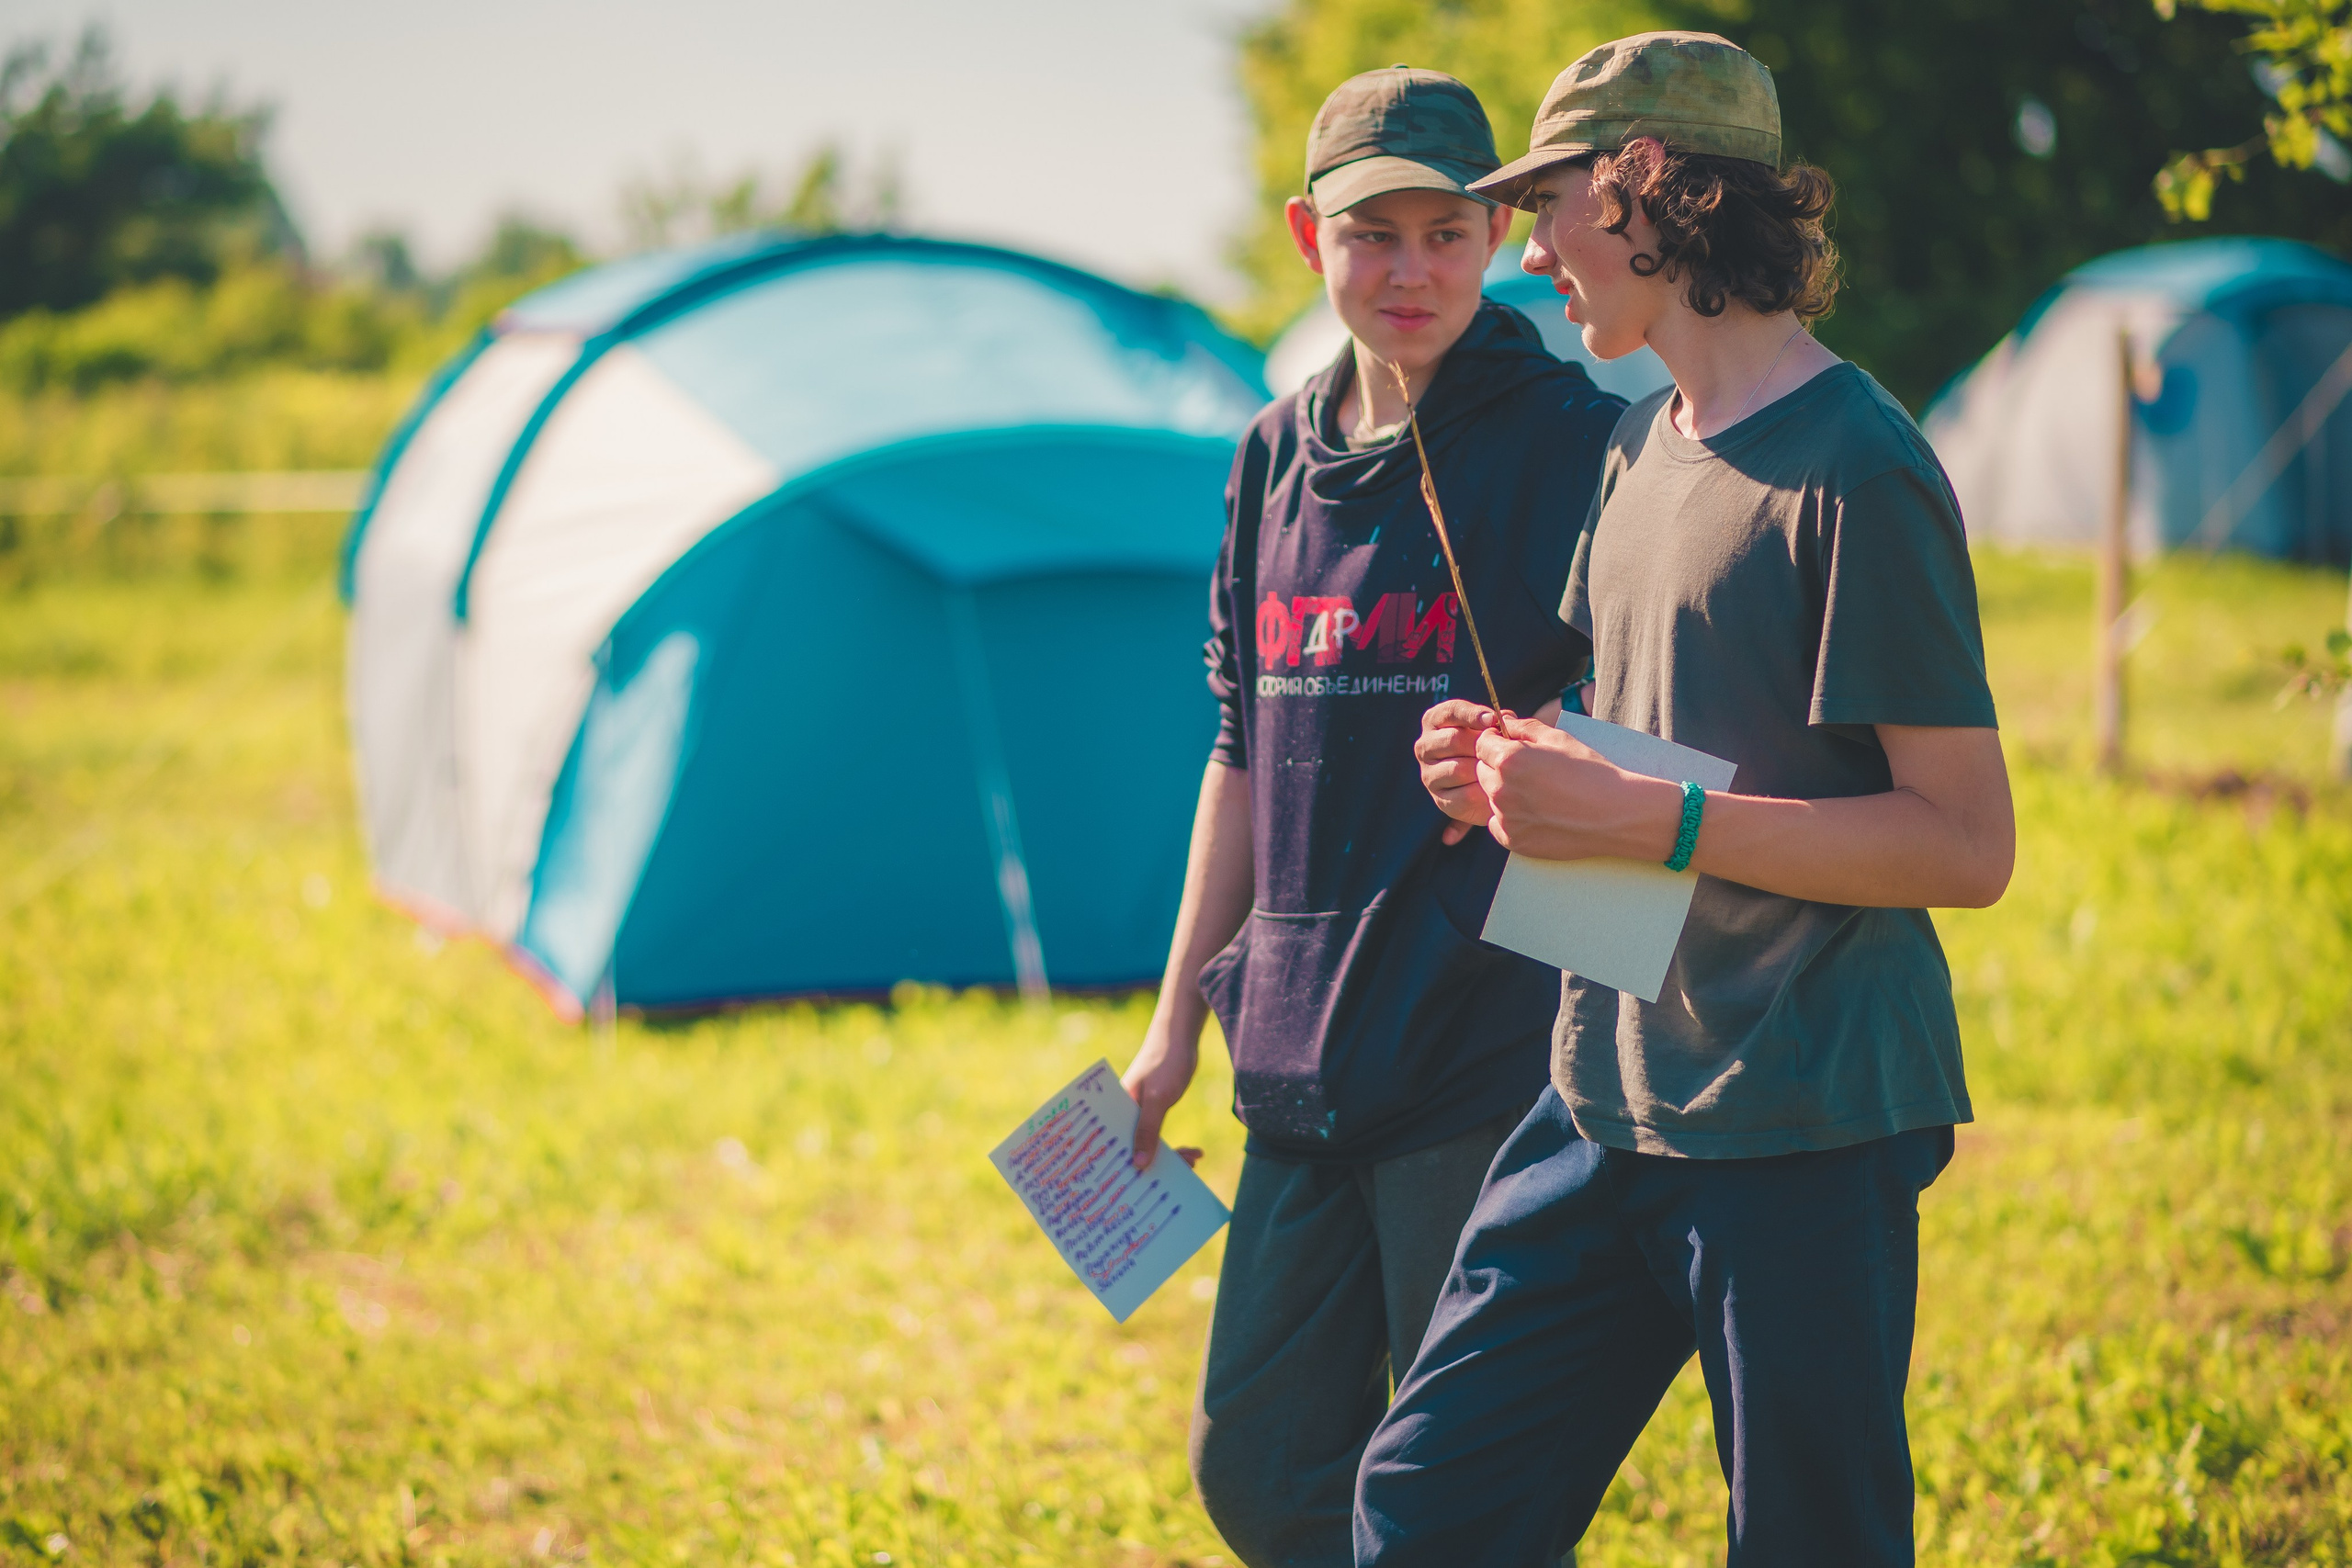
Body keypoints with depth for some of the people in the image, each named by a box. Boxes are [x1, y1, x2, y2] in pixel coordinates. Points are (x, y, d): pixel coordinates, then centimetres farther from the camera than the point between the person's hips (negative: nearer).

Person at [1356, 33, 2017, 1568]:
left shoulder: (1853, 470, -14)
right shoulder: (1646, 443, 13)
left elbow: (1966, 846, -18)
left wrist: (1645, 820, -22)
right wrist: (1526, 772, 3)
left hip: (1806, 1132, -8)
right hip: (1610, 1098, 8)